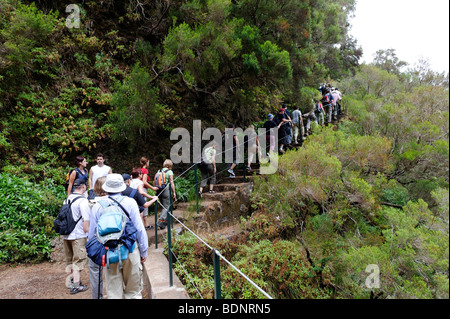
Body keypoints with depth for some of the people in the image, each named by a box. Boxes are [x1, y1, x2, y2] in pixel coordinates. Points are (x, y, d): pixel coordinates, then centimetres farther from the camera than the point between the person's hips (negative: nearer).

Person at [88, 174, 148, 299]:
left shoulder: (97, 206, 0)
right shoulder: (130, 203, -6)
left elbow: (92, 234, 5)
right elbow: (140, 229, -6)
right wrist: (144, 252, 5)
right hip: (130, 251, -2)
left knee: (113, 293, 13)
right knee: (133, 291, 12)